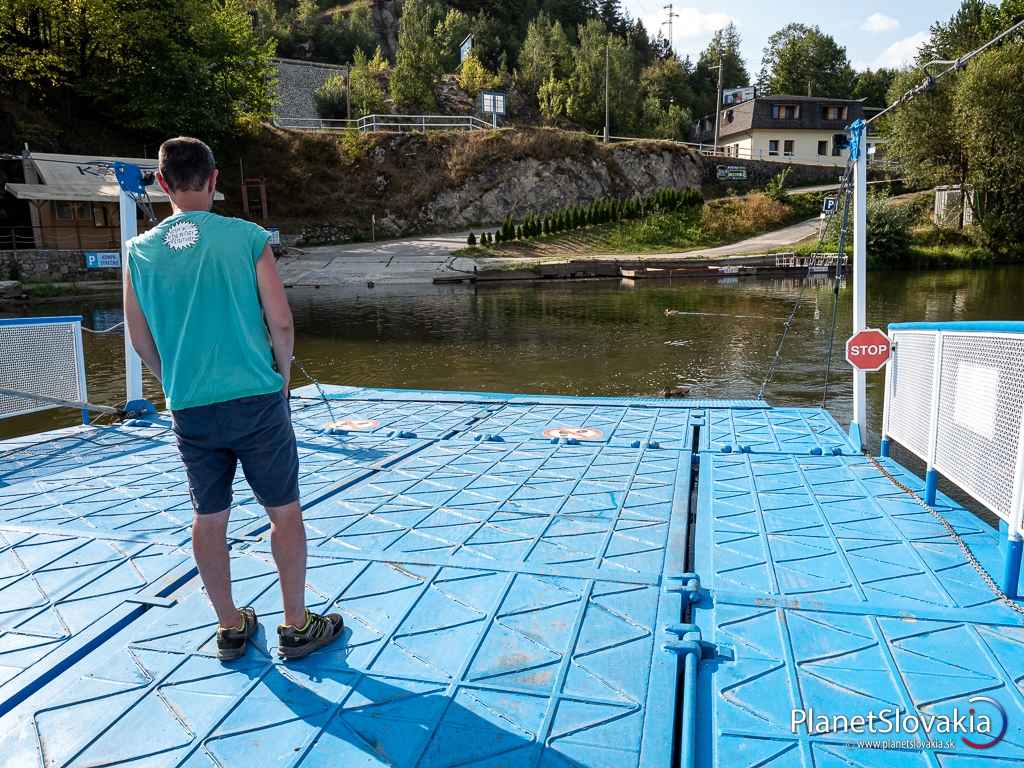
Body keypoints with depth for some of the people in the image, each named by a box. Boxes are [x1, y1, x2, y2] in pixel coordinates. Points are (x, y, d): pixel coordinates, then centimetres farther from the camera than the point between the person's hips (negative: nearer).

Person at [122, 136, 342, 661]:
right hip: (256, 400, -3)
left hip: (190, 410, 3)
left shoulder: (139, 251, 2)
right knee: (284, 511, 9)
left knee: (209, 518, 14)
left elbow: (140, 340, 8)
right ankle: (297, 626, 19)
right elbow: (281, 322, -7)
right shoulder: (248, 237, -7)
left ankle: (230, 627, 28)